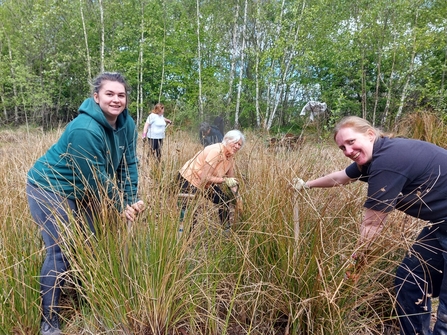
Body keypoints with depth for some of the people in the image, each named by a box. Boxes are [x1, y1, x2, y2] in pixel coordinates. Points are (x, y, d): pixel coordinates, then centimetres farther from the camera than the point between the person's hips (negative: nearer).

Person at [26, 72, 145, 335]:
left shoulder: (127, 124, -8)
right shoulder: (85, 129, -31)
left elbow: (128, 165, -5)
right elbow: (95, 180, -27)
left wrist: (132, 201, -15)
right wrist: (121, 208, -18)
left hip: (80, 191, 8)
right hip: (49, 188, -8)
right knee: (61, 250, -9)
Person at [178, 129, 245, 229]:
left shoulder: (230, 156, -2)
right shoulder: (215, 151, -29)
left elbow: (231, 178, 5)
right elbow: (205, 177, -32)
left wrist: (237, 195, -9)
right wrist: (225, 180, -29)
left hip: (206, 183, 9)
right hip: (188, 179, -9)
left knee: (225, 200, 11)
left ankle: (226, 229, 25)